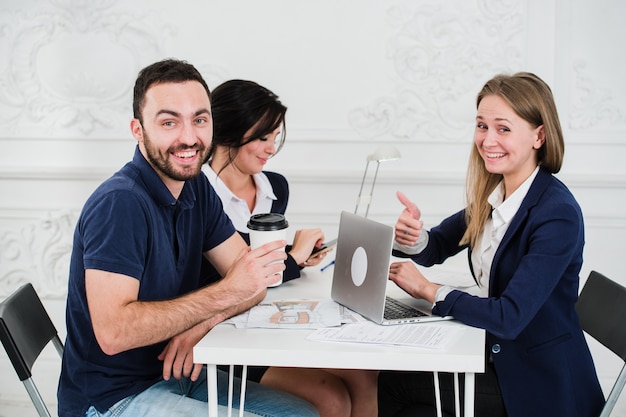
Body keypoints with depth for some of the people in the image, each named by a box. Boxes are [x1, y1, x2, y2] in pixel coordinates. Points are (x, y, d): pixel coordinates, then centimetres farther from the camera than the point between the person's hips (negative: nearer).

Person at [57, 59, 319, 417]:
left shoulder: (195, 188, 4)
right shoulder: (120, 203, -22)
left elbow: (254, 282, 3)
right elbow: (112, 332, -30)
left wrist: (203, 324, -18)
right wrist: (226, 293, -30)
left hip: (175, 373, 8)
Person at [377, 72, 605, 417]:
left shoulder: (558, 215, -24)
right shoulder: (491, 195, 1)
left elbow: (509, 317, -28)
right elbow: (436, 248, 12)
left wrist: (428, 290, -17)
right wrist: (412, 237, -13)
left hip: (540, 384, -7)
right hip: (496, 355, 7)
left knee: (392, 386, -9)